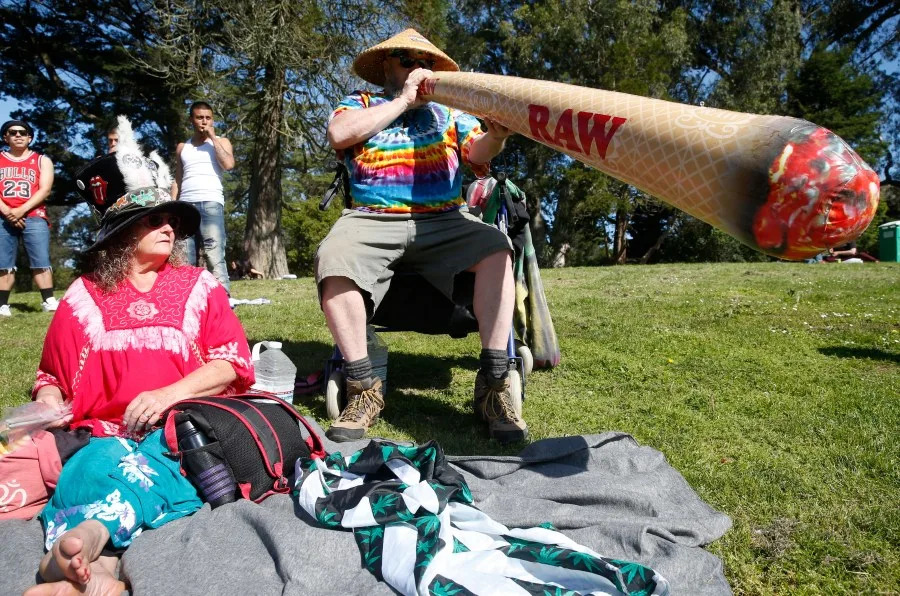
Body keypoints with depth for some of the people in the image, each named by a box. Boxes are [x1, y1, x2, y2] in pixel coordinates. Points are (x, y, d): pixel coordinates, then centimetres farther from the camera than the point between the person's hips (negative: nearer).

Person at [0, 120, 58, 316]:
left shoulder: (42, 161, 12)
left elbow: (45, 189, 0)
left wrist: (21, 210, -11)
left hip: (34, 217, -2)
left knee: (41, 262, -9)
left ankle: (48, 301, -9)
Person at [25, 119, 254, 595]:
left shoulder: (198, 286, 11)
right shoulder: (84, 297, 13)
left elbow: (233, 361, 1)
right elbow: (52, 376, 21)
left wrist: (167, 395, -13)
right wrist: (48, 407, -3)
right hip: (106, 433, 1)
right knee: (106, 462, -34)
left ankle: (88, 536, -55)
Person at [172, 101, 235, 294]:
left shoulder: (221, 142, 15)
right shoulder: (182, 147, 24)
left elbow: (228, 164, -7)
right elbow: (177, 181, 21)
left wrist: (212, 137, 0)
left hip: (211, 203, -3)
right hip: (185, 205, 4)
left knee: (215, 256, -13)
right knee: (184, 258, -3)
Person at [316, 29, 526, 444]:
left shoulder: (449, 109, 22)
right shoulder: (359, 104, 17)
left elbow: (476, 153, 6)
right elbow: (339, 135, -6)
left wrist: (495, 136, -18)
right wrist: (403, 100, -3)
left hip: (444, 220, 2)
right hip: (373, 220, -1)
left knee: (495, 247, -28)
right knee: (332, 259, -32)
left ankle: (494, 383, -25)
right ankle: (363, 389, -21)